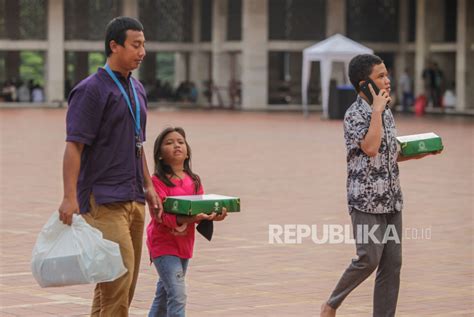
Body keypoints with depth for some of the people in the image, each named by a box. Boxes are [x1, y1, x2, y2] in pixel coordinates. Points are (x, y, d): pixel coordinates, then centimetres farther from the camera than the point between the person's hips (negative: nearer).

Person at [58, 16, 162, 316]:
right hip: (103, 199, -8)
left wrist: (148, 186, 20)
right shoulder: (91, 90, -10)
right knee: (119, 275, -14)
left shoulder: (137, 89, 16)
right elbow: (74, 146, -14)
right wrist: (70, 197, -21)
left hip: (133, 199, 8)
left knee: (127, 281, 9)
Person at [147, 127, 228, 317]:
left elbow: (202, 207, 6)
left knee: (164, 295, 19)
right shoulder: (157, 181, -11)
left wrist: (214, 216, -17)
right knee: (177, 296, -16)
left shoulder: (194, 181, 9)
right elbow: (160, 215, -20)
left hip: (184, 244, 7)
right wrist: (185, 219, -34)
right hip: (164, 244, -7)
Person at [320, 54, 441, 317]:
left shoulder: (386, 112, 12)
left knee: (392, 264, 4)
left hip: (391, 200, 8)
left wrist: (413, 154, 8)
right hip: (366, 200, -8)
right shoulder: (355, 114, -12)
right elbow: (370, 148, -28)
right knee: (369, 259, -10)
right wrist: (376, 110, -22)